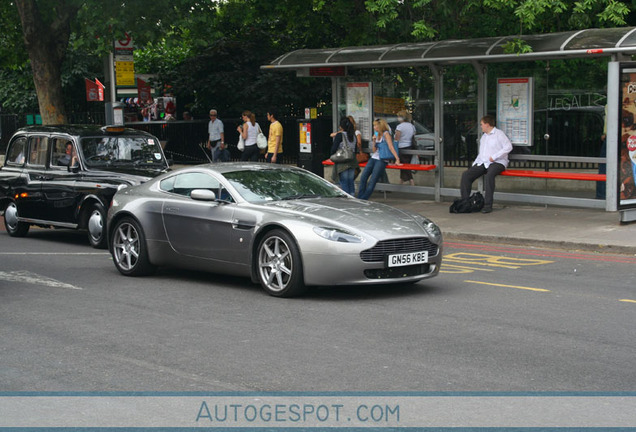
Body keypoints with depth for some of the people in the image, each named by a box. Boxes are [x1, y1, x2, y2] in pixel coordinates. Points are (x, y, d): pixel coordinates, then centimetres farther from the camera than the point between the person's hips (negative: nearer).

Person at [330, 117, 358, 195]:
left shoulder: (339, 135, -11)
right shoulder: (353, 135, 7)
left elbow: (334, 148, -13)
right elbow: (355, 148, 13)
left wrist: (333, 156, 4)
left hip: (342, 162, -6)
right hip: (352, 161, 6)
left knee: (343, 182, -2)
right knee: (351, 181, 11)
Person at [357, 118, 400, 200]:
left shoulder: (386, 134, -6)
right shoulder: (376, 135, 16)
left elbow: (391, 147, -13)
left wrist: (397, 159, -20)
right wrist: (374, 141, -1)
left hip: (382, 160, -7)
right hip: (374, 158, 7)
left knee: (372, 181, -11)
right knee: (363, 177, -6)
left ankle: (363, 200, -9)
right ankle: (359, 199, -2)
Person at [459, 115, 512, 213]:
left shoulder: (498, 133, 1)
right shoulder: (483, 137, 26)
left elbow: (508, 147, -11)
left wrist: (494, 157, -16)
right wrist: (474, 164, 13)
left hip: (497, 163, -7)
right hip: (482, 163, 7)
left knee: (489, 175, -39)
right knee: (466, 175, -14)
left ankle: (488, 205, -38)